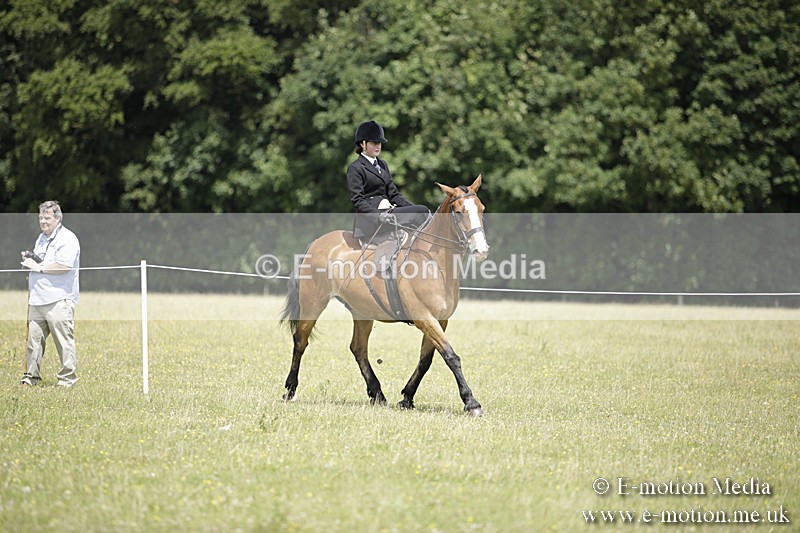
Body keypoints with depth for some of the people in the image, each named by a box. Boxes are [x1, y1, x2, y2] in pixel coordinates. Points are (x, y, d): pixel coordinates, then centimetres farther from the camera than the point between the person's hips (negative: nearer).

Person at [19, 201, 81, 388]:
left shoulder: (67, 239, -8)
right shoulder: (42, 238, 21)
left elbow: (64, 267, -20)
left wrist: (39, 267, -14)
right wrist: (29, 259, 11)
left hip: (58, 300, -8)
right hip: (37, 299, 8)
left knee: (64, 341, -5)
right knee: (33, 338, 7)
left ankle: (67, 379, 0)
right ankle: (31, 376, 14)